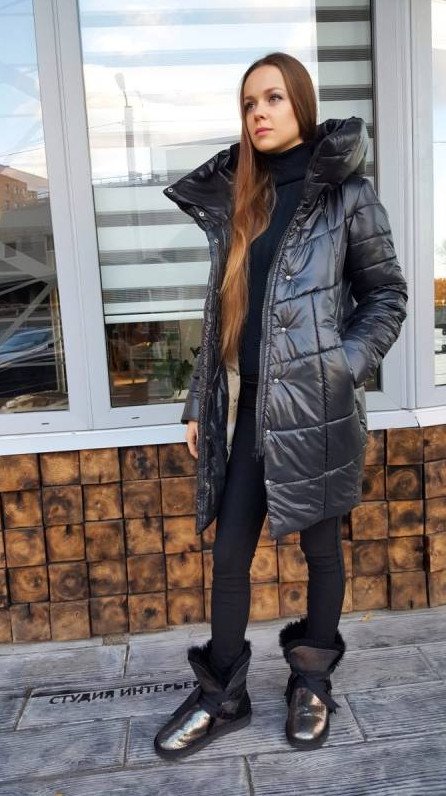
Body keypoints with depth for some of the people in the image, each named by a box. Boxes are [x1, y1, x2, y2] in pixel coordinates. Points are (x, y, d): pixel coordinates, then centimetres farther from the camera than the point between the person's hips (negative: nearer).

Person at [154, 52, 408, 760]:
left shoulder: (346, 192, -2)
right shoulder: (236, 198, 11)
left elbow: (388, 295, 0)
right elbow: (223, 312, 12)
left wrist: (342, 366, -14)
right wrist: (200, 404, 10)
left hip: (316, 408, -4)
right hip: (245, 408, 5)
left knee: (320, 546, 12)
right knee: (229, 552, 8)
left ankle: (313, 683, 33)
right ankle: (223, 696, 27)